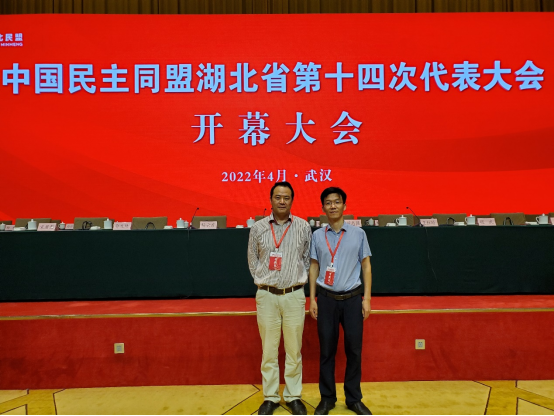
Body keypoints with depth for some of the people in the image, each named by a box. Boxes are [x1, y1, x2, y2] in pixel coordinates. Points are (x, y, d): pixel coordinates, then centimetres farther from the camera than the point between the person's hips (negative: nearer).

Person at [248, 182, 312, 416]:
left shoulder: (303, 227, 0)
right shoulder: (258, 228, 1)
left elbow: (307, 259, 9)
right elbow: (252, 260, 9)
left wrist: (297, 282, 5)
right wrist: (263, 283, 6)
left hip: (294, 295, 0)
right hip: (266, 296, 0)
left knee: (294, 350, 8)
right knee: (269, 350, 9)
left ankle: (294, 397, 24)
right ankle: (270, 397, 24)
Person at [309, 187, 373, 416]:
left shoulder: (358, 233, 1)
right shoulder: (318, 235, 3)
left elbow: (366, 266, 4)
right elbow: (314, 268, 7)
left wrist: (367, 298, -1)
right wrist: (312, 299, 3)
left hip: (352, 298, 0)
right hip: (327, 298, 1)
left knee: (354, 350, 7)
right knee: (327, 350, 8)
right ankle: (327, 398, 22)